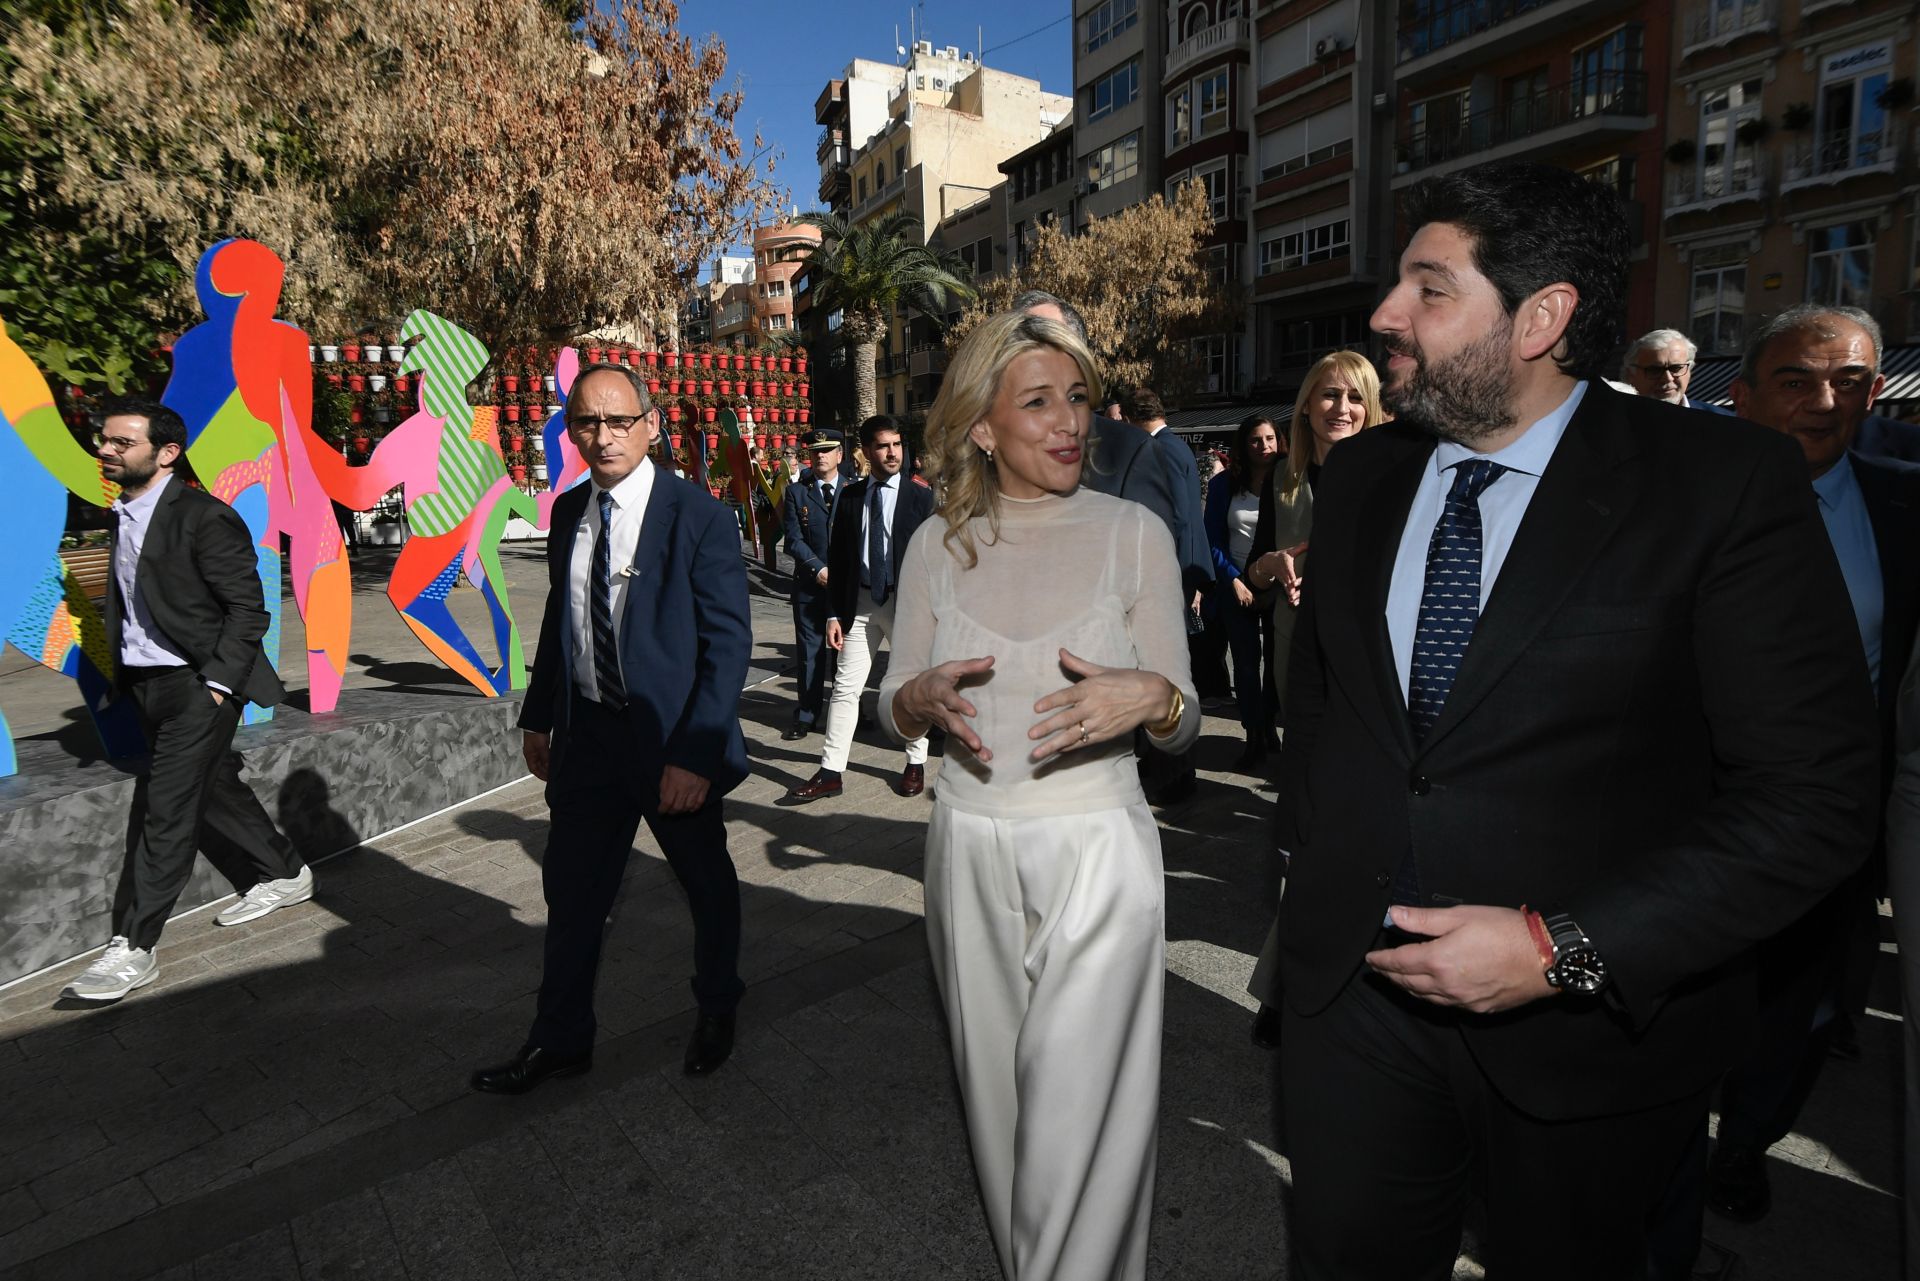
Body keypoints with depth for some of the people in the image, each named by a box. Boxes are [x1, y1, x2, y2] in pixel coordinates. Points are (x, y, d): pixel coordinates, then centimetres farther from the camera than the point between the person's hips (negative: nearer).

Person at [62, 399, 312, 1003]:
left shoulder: (204, 517, -14)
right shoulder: (121, 515, 10)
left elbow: (248, 607, -15)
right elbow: (125, 607, 15)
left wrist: (217, 683, -18)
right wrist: (116, 680, 11)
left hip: (199, 685, -8)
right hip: (146, 683, 8)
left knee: (163, 810, -6)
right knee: (213, 789, 18)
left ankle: (133, 947, 3)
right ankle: (284, 874, 35)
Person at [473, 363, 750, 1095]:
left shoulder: (701, 518, -15)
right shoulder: (568, 513, 2)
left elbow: (729, 643, -17)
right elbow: (558, 619, 13)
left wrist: (695, 754, -22)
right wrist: (537, 716, 13)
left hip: (671, 735, -4)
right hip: (588, 733, 5)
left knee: (707, 884, 15)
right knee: (572, 889, 14)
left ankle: (717, 1010, 41)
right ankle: (561, 1039, 34)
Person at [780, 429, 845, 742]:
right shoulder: (796, 492, 5)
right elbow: (794, 539, -2)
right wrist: (819, 569, -13)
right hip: (809, 584, 0)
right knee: (810, 652, 5)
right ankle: (805, 716, 14)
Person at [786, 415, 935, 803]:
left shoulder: (921, 497, -2)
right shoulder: (851, 497, 5)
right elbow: (838, 559, 6)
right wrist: (835, 613, 1)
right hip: (860, 601, 2)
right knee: (845, 686, 3)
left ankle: (916, 763, 27)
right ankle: (830, 771, 10)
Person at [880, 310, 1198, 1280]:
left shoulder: (1135, 533, -5)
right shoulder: (938, 544, 1)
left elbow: (1183, 722, -2)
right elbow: (891, 708, 7)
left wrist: (1151, 699, -24)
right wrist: (924, 698, -15)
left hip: (1098, 848, -2)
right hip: (970, 847, 3)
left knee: (1078, 1117, 3)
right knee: (999, 1094, 19)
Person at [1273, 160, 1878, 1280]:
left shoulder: (1727, 485, -13)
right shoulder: (1359, 481, 2)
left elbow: (1818, 795, -15)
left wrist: (1566, 949, -21)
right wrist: (1309, 872, 7)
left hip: (1591, 1031, -3)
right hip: (1352, 989, 4)